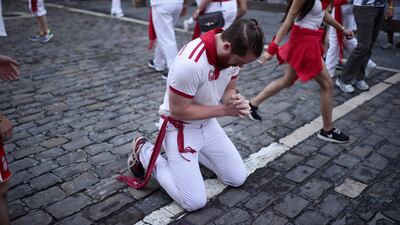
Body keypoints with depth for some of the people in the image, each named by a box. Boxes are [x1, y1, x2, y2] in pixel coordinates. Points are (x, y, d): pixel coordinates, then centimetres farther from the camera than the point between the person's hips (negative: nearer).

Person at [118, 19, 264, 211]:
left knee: (237, 178, 10)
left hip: (208, 125, 7)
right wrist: (224, 110, -24)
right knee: (194, 201, -8)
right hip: (179, 128, -7)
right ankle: (144, 152, 8)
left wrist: (236, 101, -20)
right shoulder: (190, 62, -37)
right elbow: (178, 110, -25)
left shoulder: (234, 51, -12)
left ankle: (193, 152, 26)